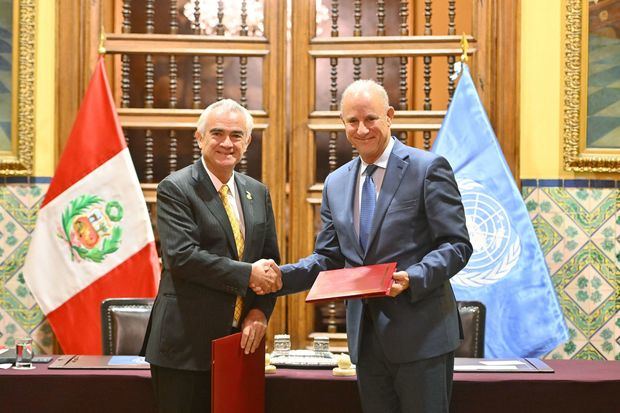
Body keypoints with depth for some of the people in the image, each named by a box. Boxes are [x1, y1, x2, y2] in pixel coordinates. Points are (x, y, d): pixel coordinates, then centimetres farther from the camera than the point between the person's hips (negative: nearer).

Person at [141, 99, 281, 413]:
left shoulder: (258, 193, 12)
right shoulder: (175, 189, -6)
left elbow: (270, 261, 14)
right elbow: (181, 256, -18)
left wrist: (261, 310, -3)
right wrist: (248, 274, -18)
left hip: (239, 340, 5)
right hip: (187, 342, -5)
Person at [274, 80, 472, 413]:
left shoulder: (428, 168, -6)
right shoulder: (336, 183, 11)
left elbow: (457, 244, -9)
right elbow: (328, 258, 13)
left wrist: (413, 278, -25)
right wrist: (280, 276, -5)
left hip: (421, 334, -5)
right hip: (366, 335, 5)